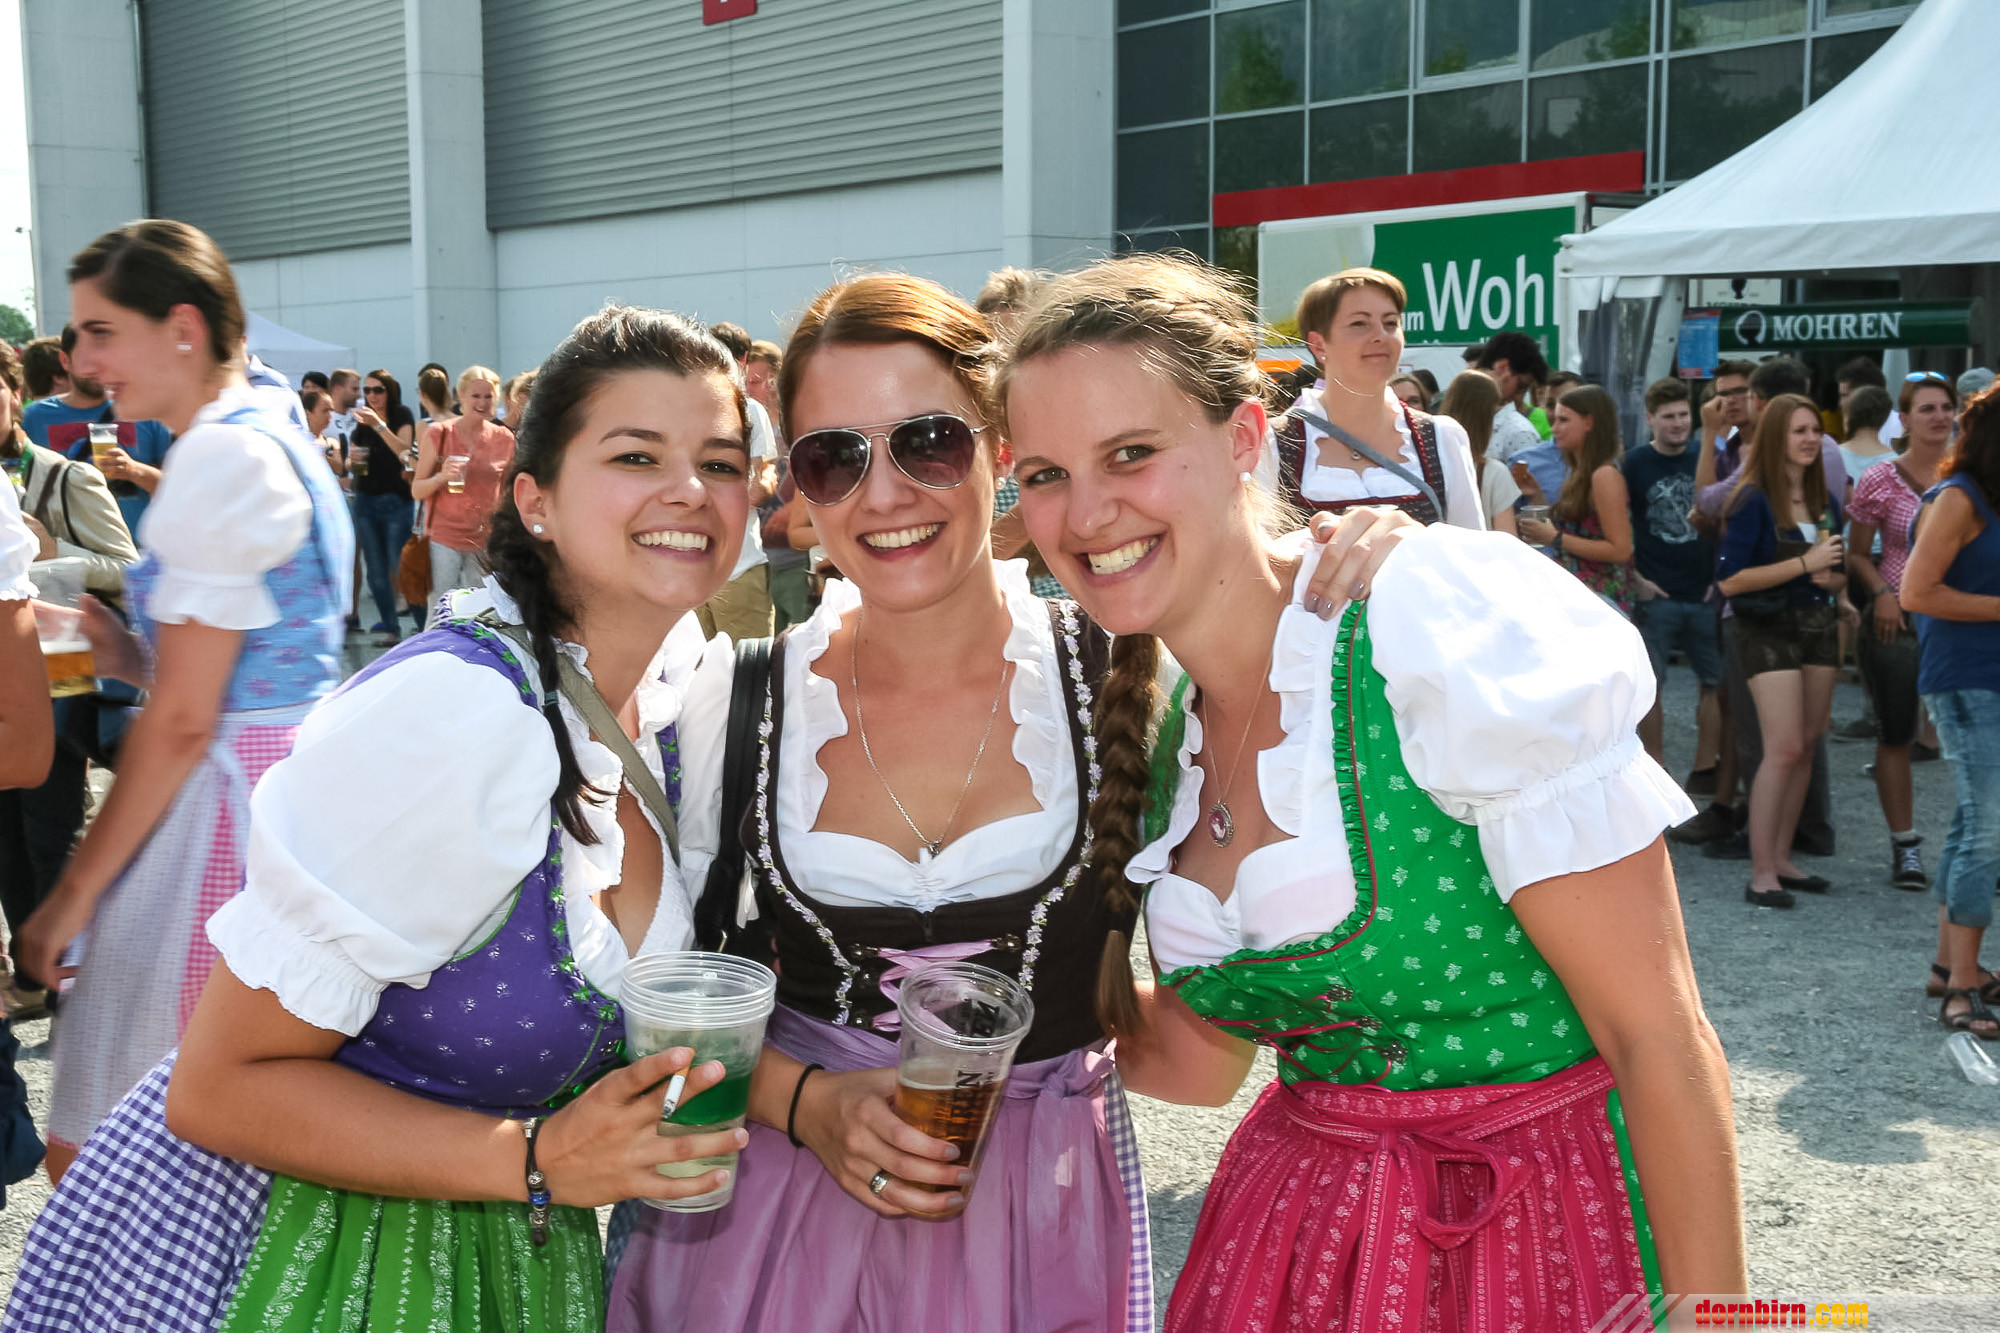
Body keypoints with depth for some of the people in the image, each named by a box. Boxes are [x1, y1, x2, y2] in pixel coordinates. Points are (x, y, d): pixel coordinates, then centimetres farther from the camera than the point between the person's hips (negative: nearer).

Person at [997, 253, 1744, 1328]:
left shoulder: (1454, 636, -20)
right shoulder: (1157, 729, 1)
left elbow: (1661, 1038, -18)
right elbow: (1196, 1060, 10)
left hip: (1544, 1226, -6)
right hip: (1294, 1228, 6)